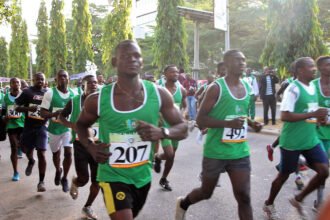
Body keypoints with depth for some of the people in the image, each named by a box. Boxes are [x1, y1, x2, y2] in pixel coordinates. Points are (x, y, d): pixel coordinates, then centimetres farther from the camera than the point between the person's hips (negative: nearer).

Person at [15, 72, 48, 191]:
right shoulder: (27, 91, -1)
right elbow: (16, 107, -4)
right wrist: (28, 108, -21)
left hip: (42, 127, 0)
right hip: (28, 127, 0)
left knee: (42, 154, -7)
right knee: (28, 149, 18)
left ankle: (41, 181, 0)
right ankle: (31, 162, 55)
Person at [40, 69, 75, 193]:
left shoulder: (73, 94, 0)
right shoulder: (50, 93, -9)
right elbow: (42, 113, -11)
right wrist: (54, 113, -29)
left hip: (68, 127, 1)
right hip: (54, 128, 0)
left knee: (68, 152, -12)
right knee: (56, 153, 16)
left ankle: (64, 179, 11)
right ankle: (58, 171, 49)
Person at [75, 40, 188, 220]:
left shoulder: (159, 95, -10)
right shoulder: (98, 100, -12)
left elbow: (182, 129, -3)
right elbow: (81, 125, 8)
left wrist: (162, 132, -24)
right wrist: (91, 147, -11)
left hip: (143, 176, 4)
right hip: (113, 176, -3)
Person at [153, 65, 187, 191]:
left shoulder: (182, 90, 4)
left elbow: (184, 106, 13)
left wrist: (183, 114, -8)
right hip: (164, 125, -5)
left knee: (172, 155, 13)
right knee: (169, 154, -16)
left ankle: (163, 179, 36)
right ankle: (158, 158, 20)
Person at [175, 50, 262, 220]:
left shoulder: (247, 88, 8)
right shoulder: (216, 88, -12)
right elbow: (200, 119, -15)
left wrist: (250, 122, 3)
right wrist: (229, 123, -27)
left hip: (240, 153, 5)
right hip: (215, 153, -4)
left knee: (244, 197, 0)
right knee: (206, 193, 13)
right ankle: (183, 203, 46)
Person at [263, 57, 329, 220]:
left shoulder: (312, 87, 9)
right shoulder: (293, 89, -17)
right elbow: (285, 116, -24)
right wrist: (313, 114, -25)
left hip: (311, 139, 7)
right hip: (292, 142, -7)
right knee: (283, 175, 7)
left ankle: (298, 199, 21)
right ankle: (269, 204, 31)